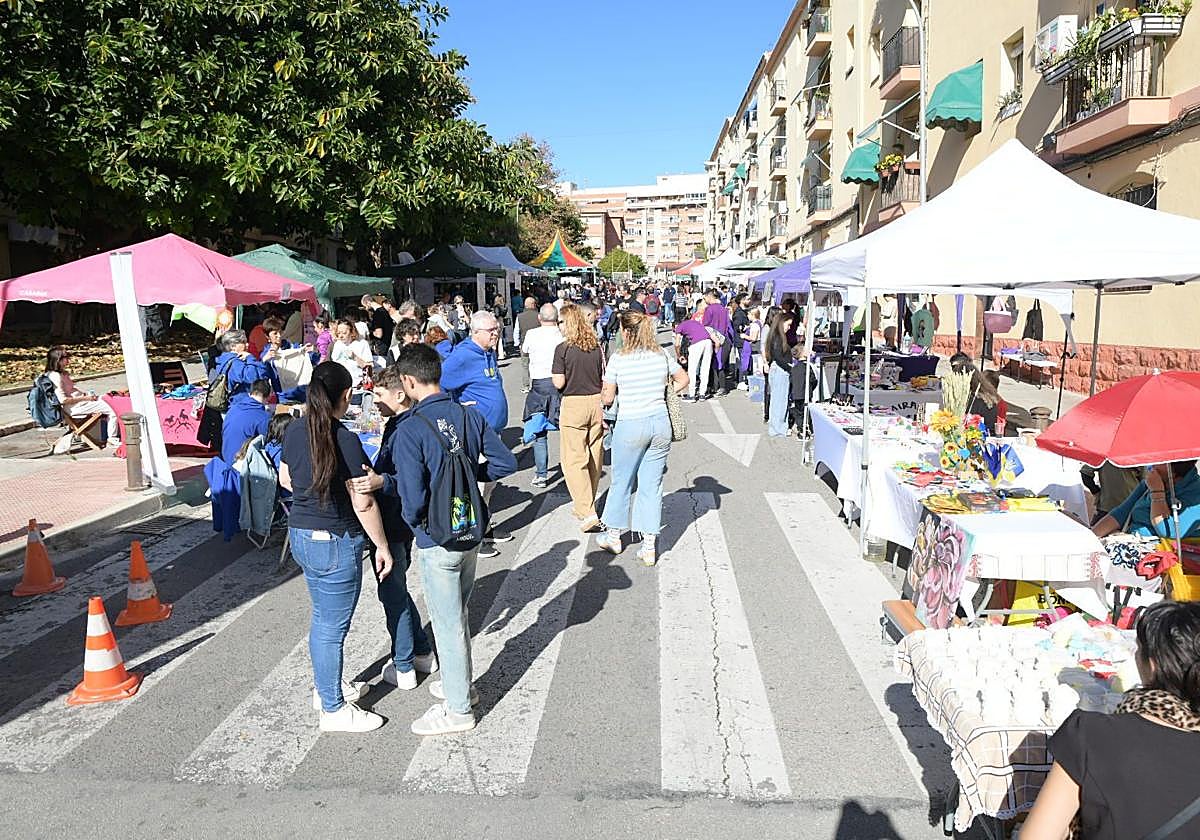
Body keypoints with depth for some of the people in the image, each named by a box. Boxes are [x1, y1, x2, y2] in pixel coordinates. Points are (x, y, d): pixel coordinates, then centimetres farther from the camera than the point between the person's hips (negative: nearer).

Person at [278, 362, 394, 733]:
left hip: (300, 534, 8)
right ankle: (334, 710, 20)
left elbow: (285, 479, 16)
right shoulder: (345, 440, -23)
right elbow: (363, 504, -20)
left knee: (322, 619, 23)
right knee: (333, 627, 5)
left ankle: (329, 686, 41)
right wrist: (382, 546, -9)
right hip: (336, 543, -8)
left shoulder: (295, 430, 0)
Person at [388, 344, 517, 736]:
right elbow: (505, 463, -1)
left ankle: (458, 709, 23)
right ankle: (460, 683, 42)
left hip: (437, 541, -6)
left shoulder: (409, 430, -20)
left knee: (447, 624, 8)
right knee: (458, 615, 24)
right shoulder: (469, 415, -2)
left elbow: (413, 498, -22)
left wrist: (413, 524, -2)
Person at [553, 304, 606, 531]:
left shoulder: (563, 349, -10)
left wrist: (556, 374, 8)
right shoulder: (596, 346, 4)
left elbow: (559, 383, -12)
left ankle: (587, 511, -11)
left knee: (573, 460, -1)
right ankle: (585, 503, 31)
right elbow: (604, 379, 7)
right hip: (597, 403, 5)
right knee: (594, 457, 15)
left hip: (573, 404, -5)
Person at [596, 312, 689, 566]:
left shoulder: (618, 359, -9)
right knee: (652, 485, 9)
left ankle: (613, 536, 31)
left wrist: (603, 394, 17)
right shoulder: (662, 356, 1)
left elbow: (607, 398, -4)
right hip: (661, 422, 4)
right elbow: (683, 380, 14)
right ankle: (649, 547, 13)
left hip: (630, 425, -3)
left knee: (622, 481, 14)